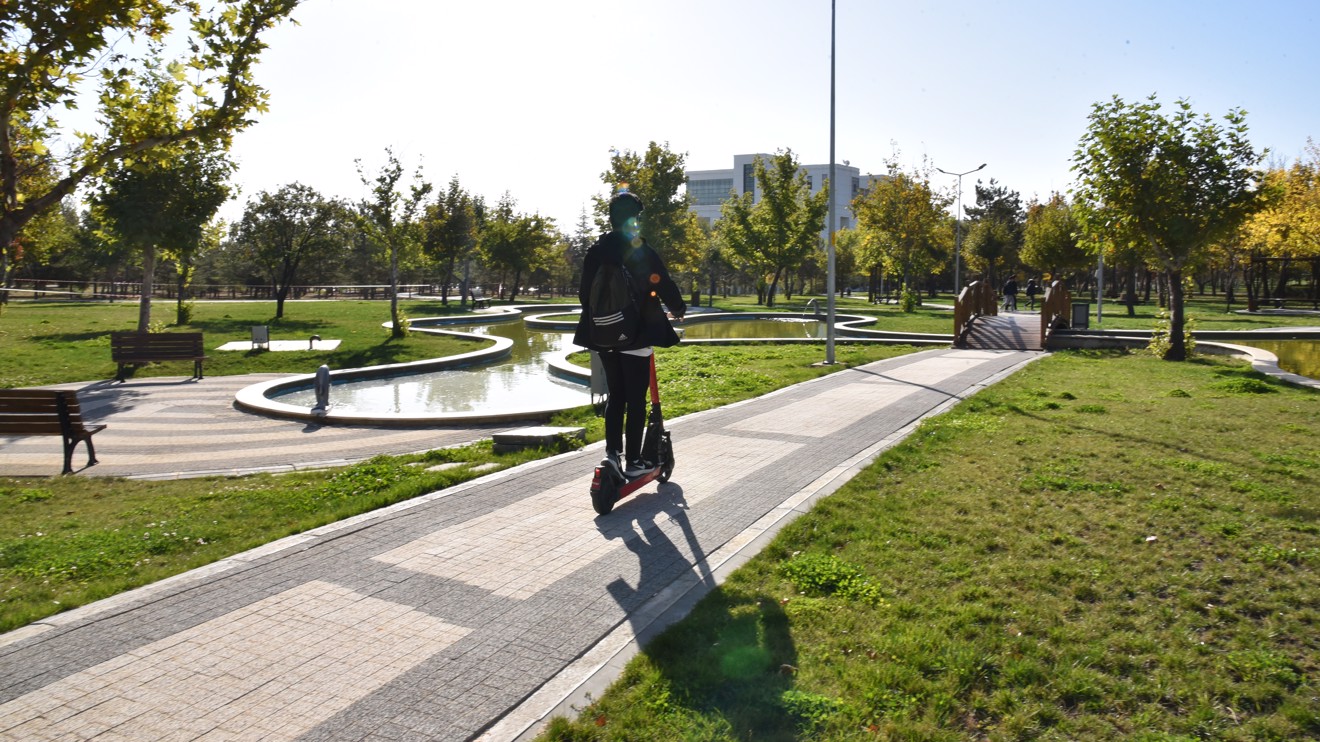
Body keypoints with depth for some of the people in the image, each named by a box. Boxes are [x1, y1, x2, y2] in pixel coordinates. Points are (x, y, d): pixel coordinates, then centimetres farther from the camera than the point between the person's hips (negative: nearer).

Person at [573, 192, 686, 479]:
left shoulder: (595, 251, 3)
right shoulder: (642, 252, -13)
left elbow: (585, 291, 10)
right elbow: (664, 286, -9)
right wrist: (678, 308, 12)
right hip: (636, 336, -5)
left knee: (615, 395, 17)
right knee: (636, 400, 3)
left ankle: (611, 452, 9)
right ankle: (633, 461, 9)